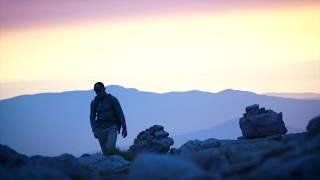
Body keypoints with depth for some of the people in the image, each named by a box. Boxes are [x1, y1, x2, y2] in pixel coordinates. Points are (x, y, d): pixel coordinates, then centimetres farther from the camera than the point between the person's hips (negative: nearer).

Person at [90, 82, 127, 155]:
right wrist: (94, 130, -5)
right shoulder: (94, 102, 6)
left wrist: (124, 128, -6)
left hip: (112, 127, -3)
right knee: (105, 152, 1)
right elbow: (92, 117, 9)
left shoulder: (112, 99, -2)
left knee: (110, 147, -23)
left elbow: (120, 114, -1)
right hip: (100, 128, 3)